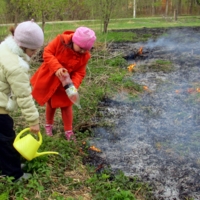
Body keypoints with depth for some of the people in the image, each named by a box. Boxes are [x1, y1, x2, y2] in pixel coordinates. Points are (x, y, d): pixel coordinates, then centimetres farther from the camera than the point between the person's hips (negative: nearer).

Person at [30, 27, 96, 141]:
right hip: (49, 79, -1)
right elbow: (47, 53, -21)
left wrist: (73, 85, -31)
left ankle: (68, 131, 24)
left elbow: (79, 73, -13)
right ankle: (49, 125, 39)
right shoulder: (61, 40, -25)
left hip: (65, 83, 1)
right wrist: (57, 67, -36)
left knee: (66, 105, 10)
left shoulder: (85, 56, -18)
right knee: (50, 103, 16)